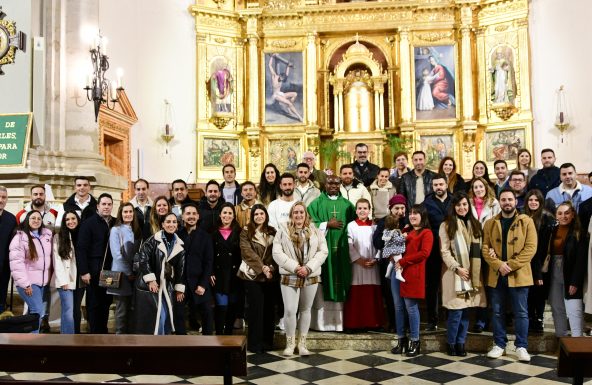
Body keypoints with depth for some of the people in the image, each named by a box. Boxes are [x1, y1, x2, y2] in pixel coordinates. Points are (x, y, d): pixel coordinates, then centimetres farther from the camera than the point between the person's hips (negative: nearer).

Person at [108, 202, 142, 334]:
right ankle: (120, 333, 6)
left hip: (135, 274, 5)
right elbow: (116, 254, -12)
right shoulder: (115, 230, -5)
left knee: (131, 307, 8)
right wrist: (128, 272, -12)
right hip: (122, 274, -5)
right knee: (122, 308, -2)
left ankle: (129, 332, 16)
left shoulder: (137, 230, 12)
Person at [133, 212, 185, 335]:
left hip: (167, 286, 5)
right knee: (156, 315, -8)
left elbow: (181, 268, 9)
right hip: (149, 284, -5)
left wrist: (179, 288, 8)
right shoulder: (154, 240, -9)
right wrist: (150, 280, -18)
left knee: (166, 315, 6)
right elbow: (142, 258, -14)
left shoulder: (179, 245, 6)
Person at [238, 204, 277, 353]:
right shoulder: (246, 232, 0)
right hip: (253, 275, -3)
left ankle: (267, 341, 17)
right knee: (256, 309, -2)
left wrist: (272, 268, -12)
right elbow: (247, 252, -10)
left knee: (269, 309, 6)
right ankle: (255, 343, 7)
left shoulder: (272, 232, 11)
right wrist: (262, 267, -19)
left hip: (271, 276, 3)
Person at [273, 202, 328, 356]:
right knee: (290, 310, -5)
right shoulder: (282, 231, 3)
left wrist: (308, 268, -13)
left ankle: (302, 343, 20)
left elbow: (323, 251, 1)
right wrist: (295, 267, -15)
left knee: (305, 310, 10)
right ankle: (290, 343, 13)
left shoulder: (316, 232, 8)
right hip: (290, 277, -2)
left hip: (311, 277, 2)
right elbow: (277, 253, -6)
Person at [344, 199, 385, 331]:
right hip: (356, 265, -2)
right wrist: (359, 260, -12)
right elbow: (349, 246, -4)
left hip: (373, 265, 2)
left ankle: (373, 322, 10)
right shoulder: (351, 226, 3)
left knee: (373, 295, 3)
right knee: (356, 295, -2)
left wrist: (375, 259, -8)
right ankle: (354, 323, 2)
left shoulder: (374, 226, 9)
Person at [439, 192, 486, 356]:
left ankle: (460, 343, 18)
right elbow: (445, 251, -7)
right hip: (455, 273, -4)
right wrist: (457, 268, -16)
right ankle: (451, 343, 11)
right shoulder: (447, 225, -2)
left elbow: (479, 248, 16)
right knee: (456, 311, -6)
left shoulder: (475, 224, 14)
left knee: (466, 310, 7)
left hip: (473, 273, 5)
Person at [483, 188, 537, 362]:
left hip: (519, 275, -2)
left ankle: (521, 346, 14)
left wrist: (511, 265, -15)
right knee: (498, 312, 9)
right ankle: (499, 345, 20)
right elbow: (485, 248, 2)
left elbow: (530, 248, -8)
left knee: (521, 313, 3)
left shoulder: (526, 221, 0)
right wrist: (498, 265, -14)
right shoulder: (490, 223, 7)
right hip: (496, 275, 3)